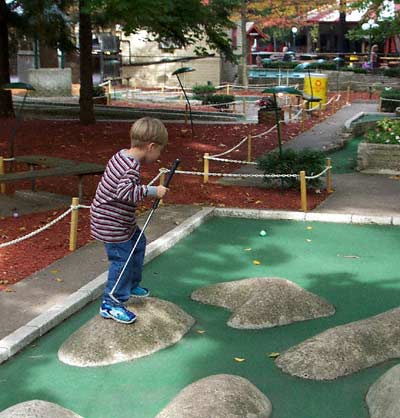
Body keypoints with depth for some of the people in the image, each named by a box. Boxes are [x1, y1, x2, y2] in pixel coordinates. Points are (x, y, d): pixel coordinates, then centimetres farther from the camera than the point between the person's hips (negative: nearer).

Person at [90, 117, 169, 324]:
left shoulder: (121, 156, 3)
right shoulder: (132, 167, -26)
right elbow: (125, 191, -39)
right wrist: (152, 191, -32)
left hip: (122, 221, 11)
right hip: (112, 224, -11)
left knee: (138, 243, 25)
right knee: (122, 259, -3)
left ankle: (131, 284, 42)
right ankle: (111, 304, 9)